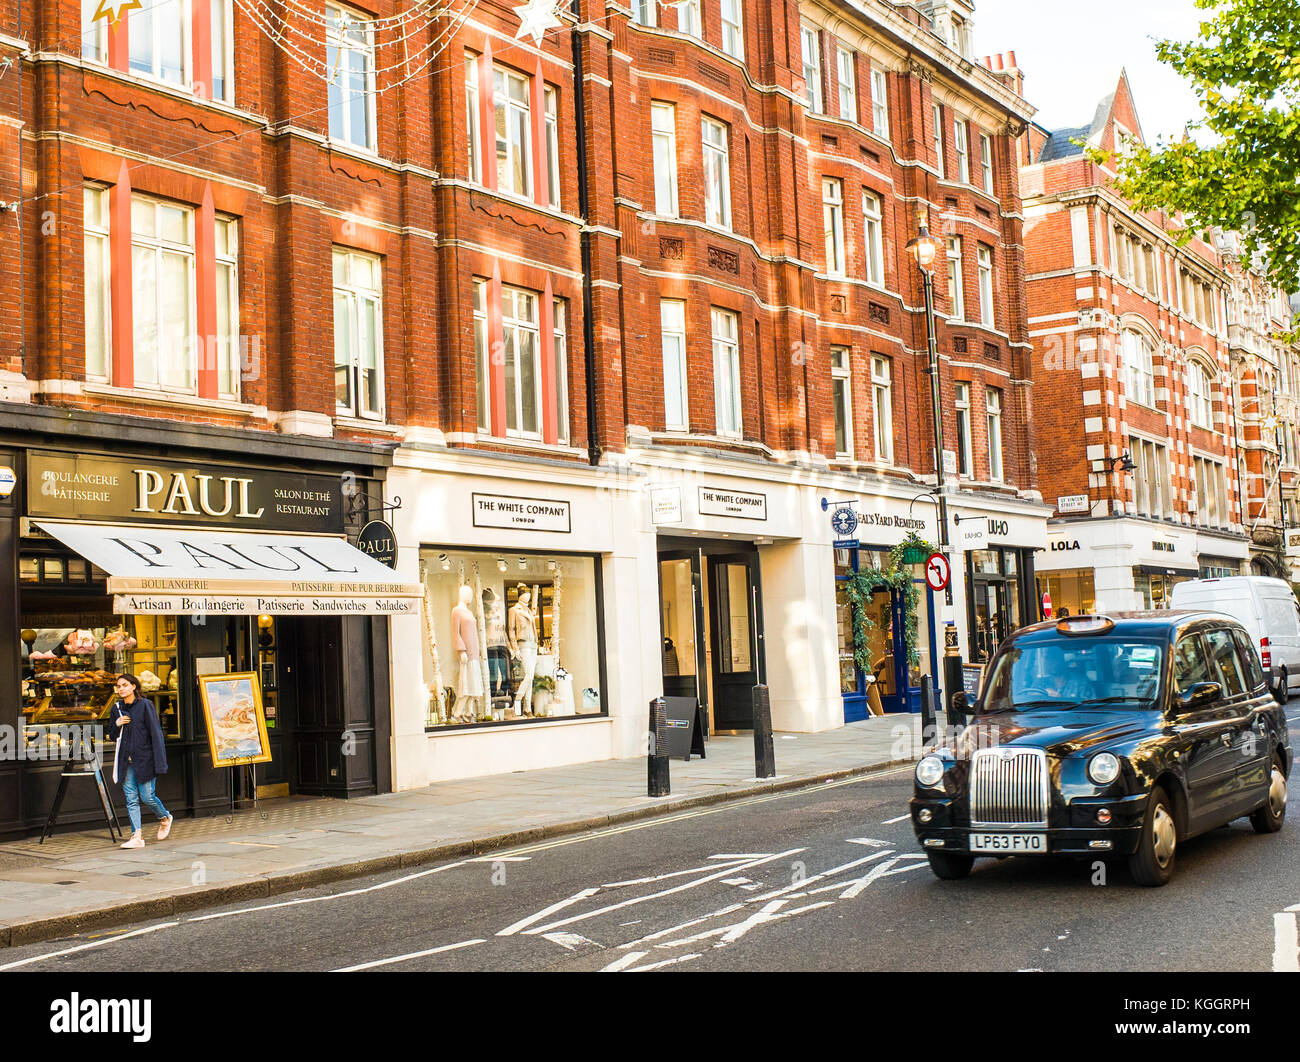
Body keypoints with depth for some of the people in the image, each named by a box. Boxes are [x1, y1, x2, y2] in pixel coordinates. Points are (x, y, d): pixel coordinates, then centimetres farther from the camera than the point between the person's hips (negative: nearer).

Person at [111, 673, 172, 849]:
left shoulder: (145, 705, -6)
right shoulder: (117, 708, 11)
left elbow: (155, 732, -8)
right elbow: (114, 736, 19)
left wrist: (159, 761, -14)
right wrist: (117, 724, -5)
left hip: (144, 758, -5)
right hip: (126, 760, 5)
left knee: (147, 796, -4)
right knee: (131, 799, -1)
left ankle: (165, 818, 24)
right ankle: (137, 836, 0)